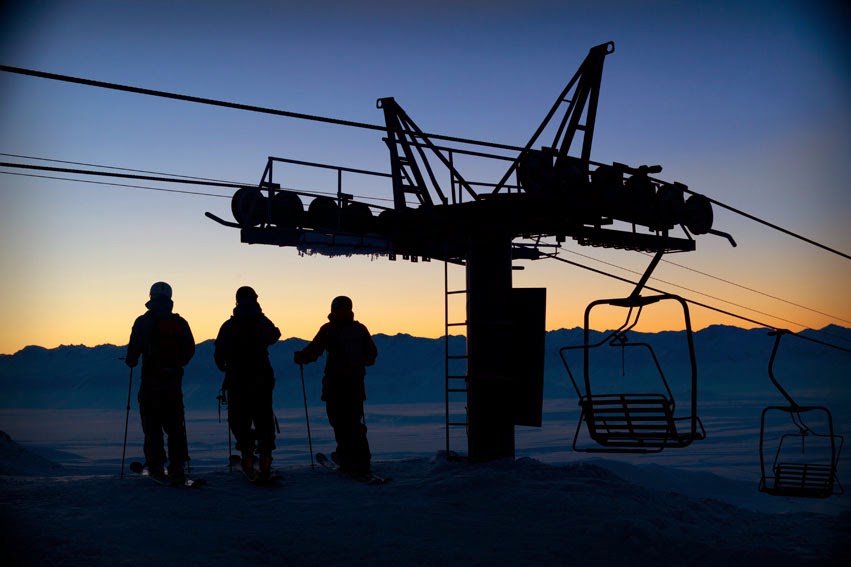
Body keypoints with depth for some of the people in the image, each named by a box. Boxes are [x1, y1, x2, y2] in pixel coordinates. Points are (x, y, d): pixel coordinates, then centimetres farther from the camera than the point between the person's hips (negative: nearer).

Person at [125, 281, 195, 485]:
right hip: (174, 382, 3)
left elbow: (134, 350, -8)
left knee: (152, 427, 4)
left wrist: (130, 361, 14)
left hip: (151, 382, -3)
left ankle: (156, 469, 2)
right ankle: (177, 469, 4)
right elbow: (190, 350, 8)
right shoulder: (180, 322, 5)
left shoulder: (143, 322, -4)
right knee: (175, 427, 8)